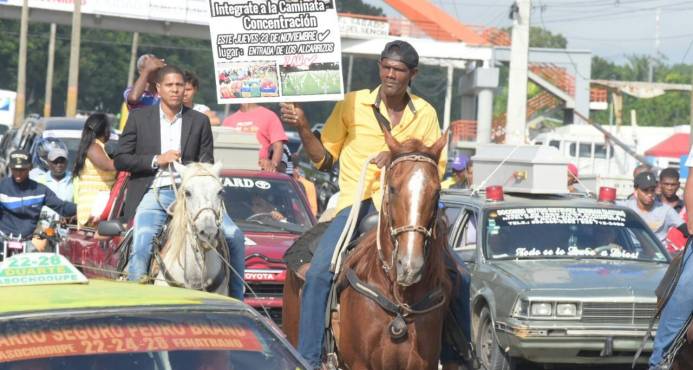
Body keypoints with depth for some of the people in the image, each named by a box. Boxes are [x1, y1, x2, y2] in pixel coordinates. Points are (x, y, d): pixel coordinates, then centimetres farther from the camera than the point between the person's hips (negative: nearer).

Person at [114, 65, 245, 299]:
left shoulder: (200, 121, 13)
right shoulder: (139, 118, 9)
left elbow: (207, 165, 12)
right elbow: (120, 160, 5)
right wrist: (156, 160, -8)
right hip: (154, 194, -2)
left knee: (234, 236, -12)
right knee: (141, 246, -25)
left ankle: (236, 299, 0)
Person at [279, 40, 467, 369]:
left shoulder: (425, 114, 9)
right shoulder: (353, 104, 4)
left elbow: (437, 167, 8)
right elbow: (324, 157, 9)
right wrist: (302, 127, -8)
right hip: (357, 203, -2)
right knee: (319, 273, -23)